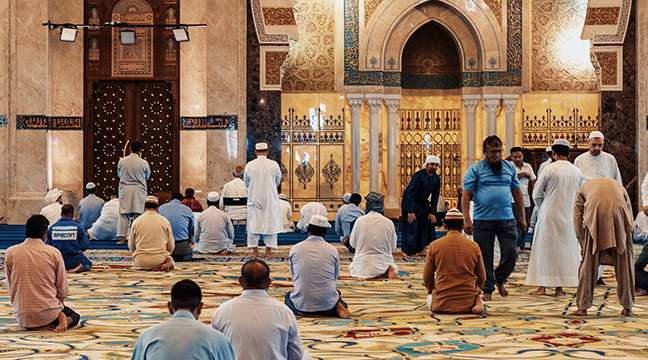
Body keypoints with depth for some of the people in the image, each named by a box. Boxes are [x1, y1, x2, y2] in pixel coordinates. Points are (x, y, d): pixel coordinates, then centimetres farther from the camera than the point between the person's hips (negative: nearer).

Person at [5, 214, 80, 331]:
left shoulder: (11, 253, -2)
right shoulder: (54, 253, -7)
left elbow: (10, 289, 6)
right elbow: (63, 292, -2)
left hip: (22, 317, 2)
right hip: (48, 313, -1)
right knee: (74, 316, 30)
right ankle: (62, 319, -7)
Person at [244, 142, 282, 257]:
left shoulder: (250, 165, -6)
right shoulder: (274, 165, -7)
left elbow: (247, 182, 6)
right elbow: (278, 181, 7)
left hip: (254, 199, 1)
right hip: (270, 199, -1)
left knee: (254, 223, 7)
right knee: (270, 222, 6)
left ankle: (255, 251, 6)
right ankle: (268, 250, 6)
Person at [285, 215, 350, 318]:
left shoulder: (295, 249, -3)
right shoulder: (333, 250, -3)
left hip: (302, 305, 0)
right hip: (327, 305, 0)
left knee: (288, 296, 34)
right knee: (337, 295, 36)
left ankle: (304, 312, 1)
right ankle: (338, 307, -1)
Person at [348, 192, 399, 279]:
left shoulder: (360, 221, -10)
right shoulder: (389, 223, -7)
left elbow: (353, 244, 3)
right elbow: (393, 247, 4)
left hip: (362, 266, -1)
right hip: (384, 262, 1)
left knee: (352, 268, 32)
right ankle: (388, 269, -4)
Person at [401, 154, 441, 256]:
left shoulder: (437, 179, -4)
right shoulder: (418, 176, -24)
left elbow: (435, 197, 3)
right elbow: (410, 193, -26)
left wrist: (432, 212, -6)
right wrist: (410, 212, -31)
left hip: (423, 204, 6)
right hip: (410, 203, -6)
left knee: (427, 224, -4)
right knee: (412, 227, -7)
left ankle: (422, 250, -1)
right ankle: (412, 251, 2)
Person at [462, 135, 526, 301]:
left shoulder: (510, 167, 12)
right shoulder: (474, 169, 0)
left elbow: (517, 192, 17)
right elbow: (466, 195, -4)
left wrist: (522, 216, 13)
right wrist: (466, 219, -12)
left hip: (506, 219, 3)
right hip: (483, 219, -3)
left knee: (511, 253, -2)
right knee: (485, 257, 2)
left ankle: (500, 280, 24)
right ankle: (487, 289, 16)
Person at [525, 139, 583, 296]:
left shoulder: (549, 169, -9)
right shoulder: (577, 171, 4)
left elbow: (537, 194, -4)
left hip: (550, 215, -3)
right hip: (569, 216, 4)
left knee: (545, 248, 3)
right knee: (564, 249, 9)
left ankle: (542, 287, 1)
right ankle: (560, 287, 8)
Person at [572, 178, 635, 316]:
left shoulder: (582, 188, 33)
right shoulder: (619, 186, 37)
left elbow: (577, 217, 21)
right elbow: (630, 216, 29)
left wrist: (583, 244, 22)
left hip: (595, 212, -1)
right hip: (618, 211, 1)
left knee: (588, 261, 8)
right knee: (624, 262, 12)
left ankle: (583, 307, 9)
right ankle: (627, 307, 14)